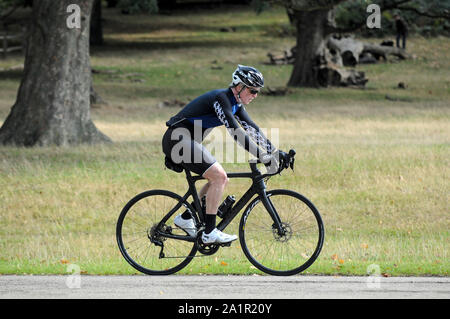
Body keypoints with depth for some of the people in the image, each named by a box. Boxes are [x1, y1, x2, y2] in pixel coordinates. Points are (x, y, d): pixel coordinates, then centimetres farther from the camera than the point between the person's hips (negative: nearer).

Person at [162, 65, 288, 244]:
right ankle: (209, 233, -17)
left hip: (189, 142, 10)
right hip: (178, 139, -10)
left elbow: (252, 129, 13)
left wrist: (275, 152, 4)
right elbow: (235, 131, -28)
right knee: (219, 176, -18)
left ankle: (185, 219, 17)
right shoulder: (221, 98, -19)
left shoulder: (236, 104, 11)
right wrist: (261, 156, -31)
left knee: (220, 179, 9)